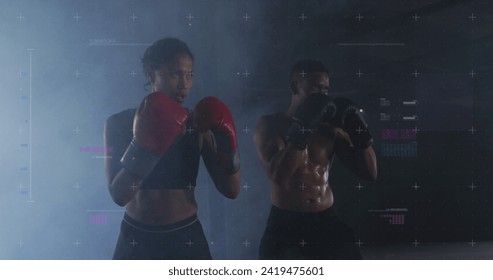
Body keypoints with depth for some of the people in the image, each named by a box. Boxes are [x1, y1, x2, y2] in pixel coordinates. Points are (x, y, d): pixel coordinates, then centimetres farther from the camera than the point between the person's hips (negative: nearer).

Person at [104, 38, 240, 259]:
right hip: (135, 239, 0)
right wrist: (142, 145, -24)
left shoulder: (198, 126, -3)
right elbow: (119, 195, -14)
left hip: (186, 237, 1)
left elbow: (231, 190, -4)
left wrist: (226, 148, -19)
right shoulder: (119, 124, -6)